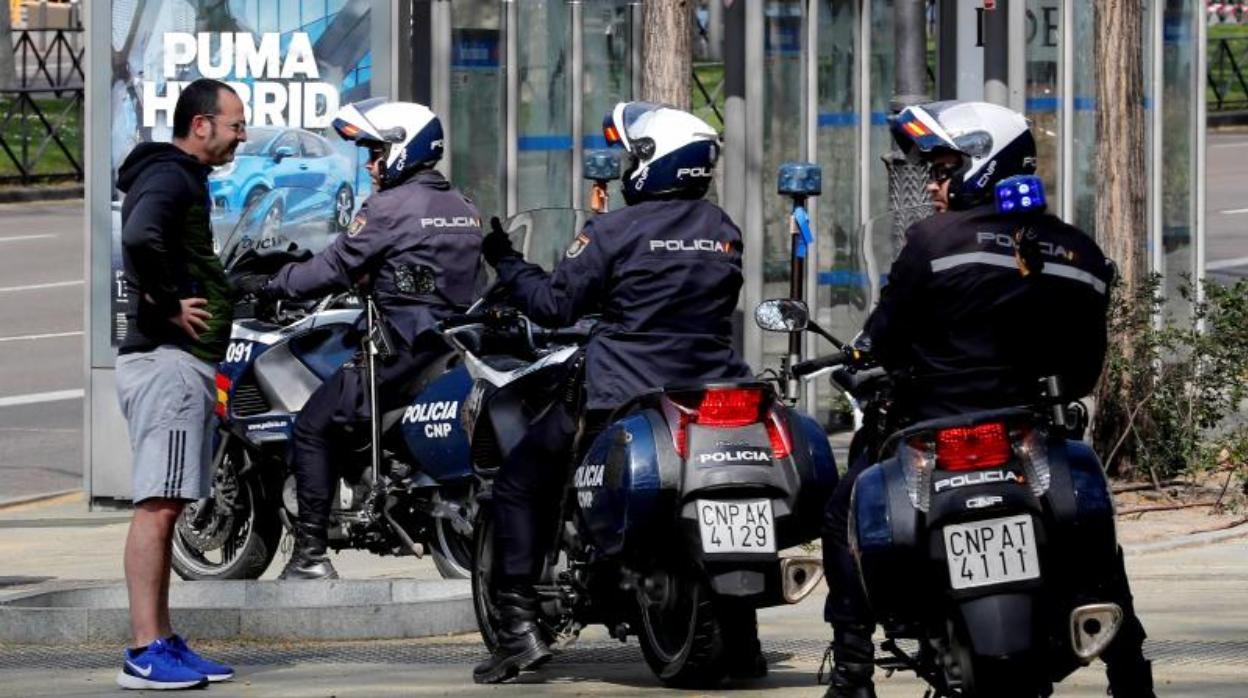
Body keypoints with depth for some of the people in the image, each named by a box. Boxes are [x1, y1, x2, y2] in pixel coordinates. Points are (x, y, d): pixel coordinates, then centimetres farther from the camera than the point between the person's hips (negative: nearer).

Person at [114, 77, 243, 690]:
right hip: (169, 358, -11)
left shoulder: (182, 179, 21)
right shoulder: (169, 178, -12)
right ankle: (145, 653, -15)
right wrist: (168, 305, -21)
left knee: (165, 507, 12)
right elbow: (140, 237, -32)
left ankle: (163, 644, 16)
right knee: (157, 506, -13)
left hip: (182, 361, 11)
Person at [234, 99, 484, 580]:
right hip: (456, 341, 8)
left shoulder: (389, 208, -9)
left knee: (313, 425, -2)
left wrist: (268, 284, 3)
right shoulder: (464, 210, 16)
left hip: (403, 351, -8)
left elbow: (335, 269, -9)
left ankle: (311, 553, -9)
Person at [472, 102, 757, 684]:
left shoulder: (614, 231, -9)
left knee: (518, 484, 9)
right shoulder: (723, 231, 9)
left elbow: (554, 304, -9)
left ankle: (519, 626, -1)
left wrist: (506, 263, 8)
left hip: (622, 397, -5)